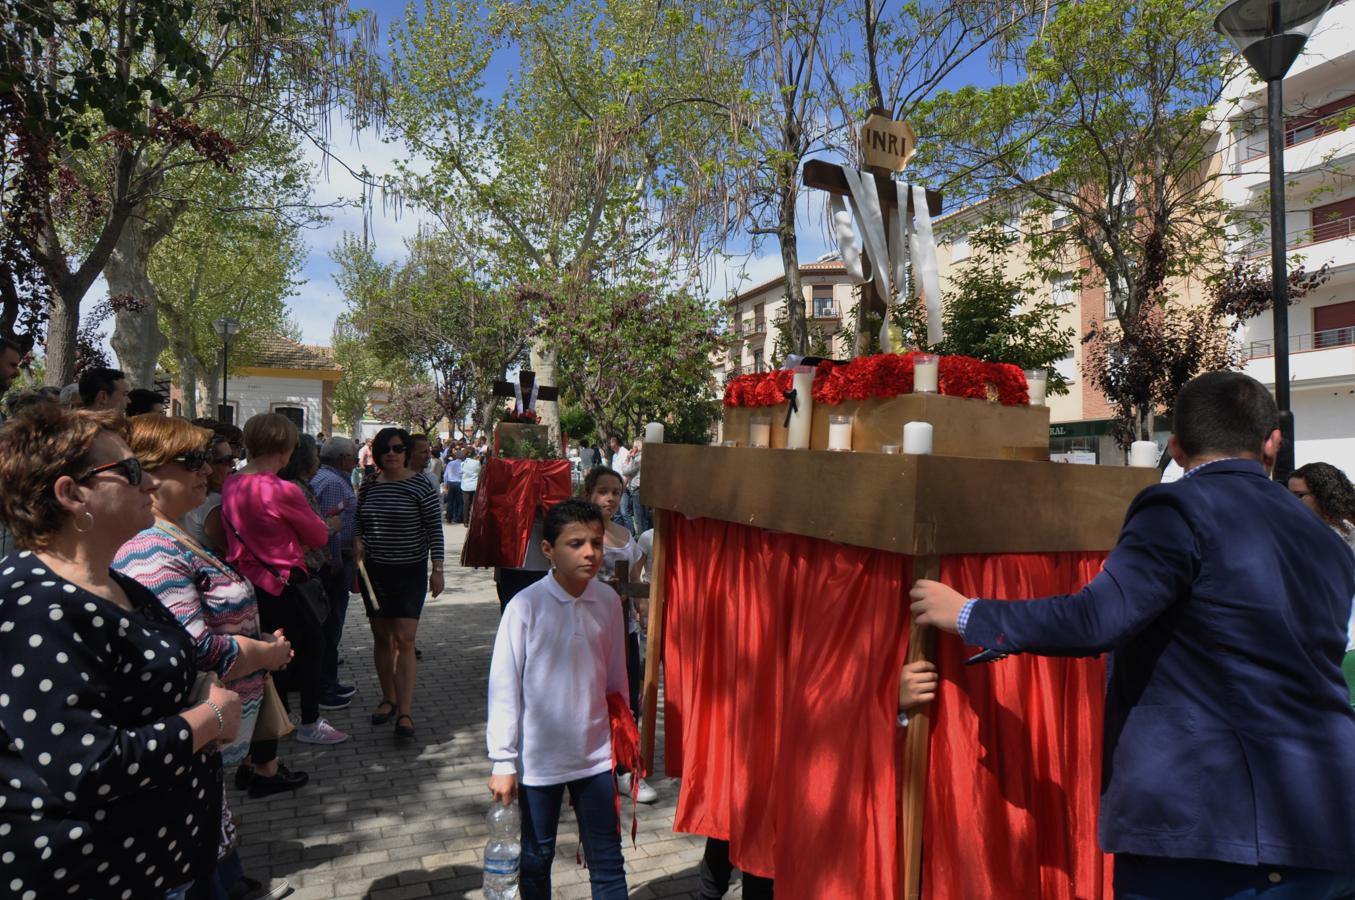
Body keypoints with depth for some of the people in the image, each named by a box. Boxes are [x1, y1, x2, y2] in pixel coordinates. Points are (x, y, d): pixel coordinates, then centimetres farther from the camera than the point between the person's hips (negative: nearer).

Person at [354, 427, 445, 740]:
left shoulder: (420, 485, -7)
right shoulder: (368, 486, 6)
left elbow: (434, 528, -5)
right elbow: (360, 523, 18)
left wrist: (437, 568, -9)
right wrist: (358, 542, -3)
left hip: (409, 570, -4)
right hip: (374, 570, 5)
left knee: (404, 640, -9)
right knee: (382, 638, 12)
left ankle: (405, 713, -8)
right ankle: (388, 699, 28)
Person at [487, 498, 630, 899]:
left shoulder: (608, 601, -6)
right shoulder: (526, 606, -16)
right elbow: (504, 688, -11)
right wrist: (503, 763, -9)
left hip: (594, 755, 2)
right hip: (537, 759, -2)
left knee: (607, 862, 11)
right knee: (536, 858, 18)